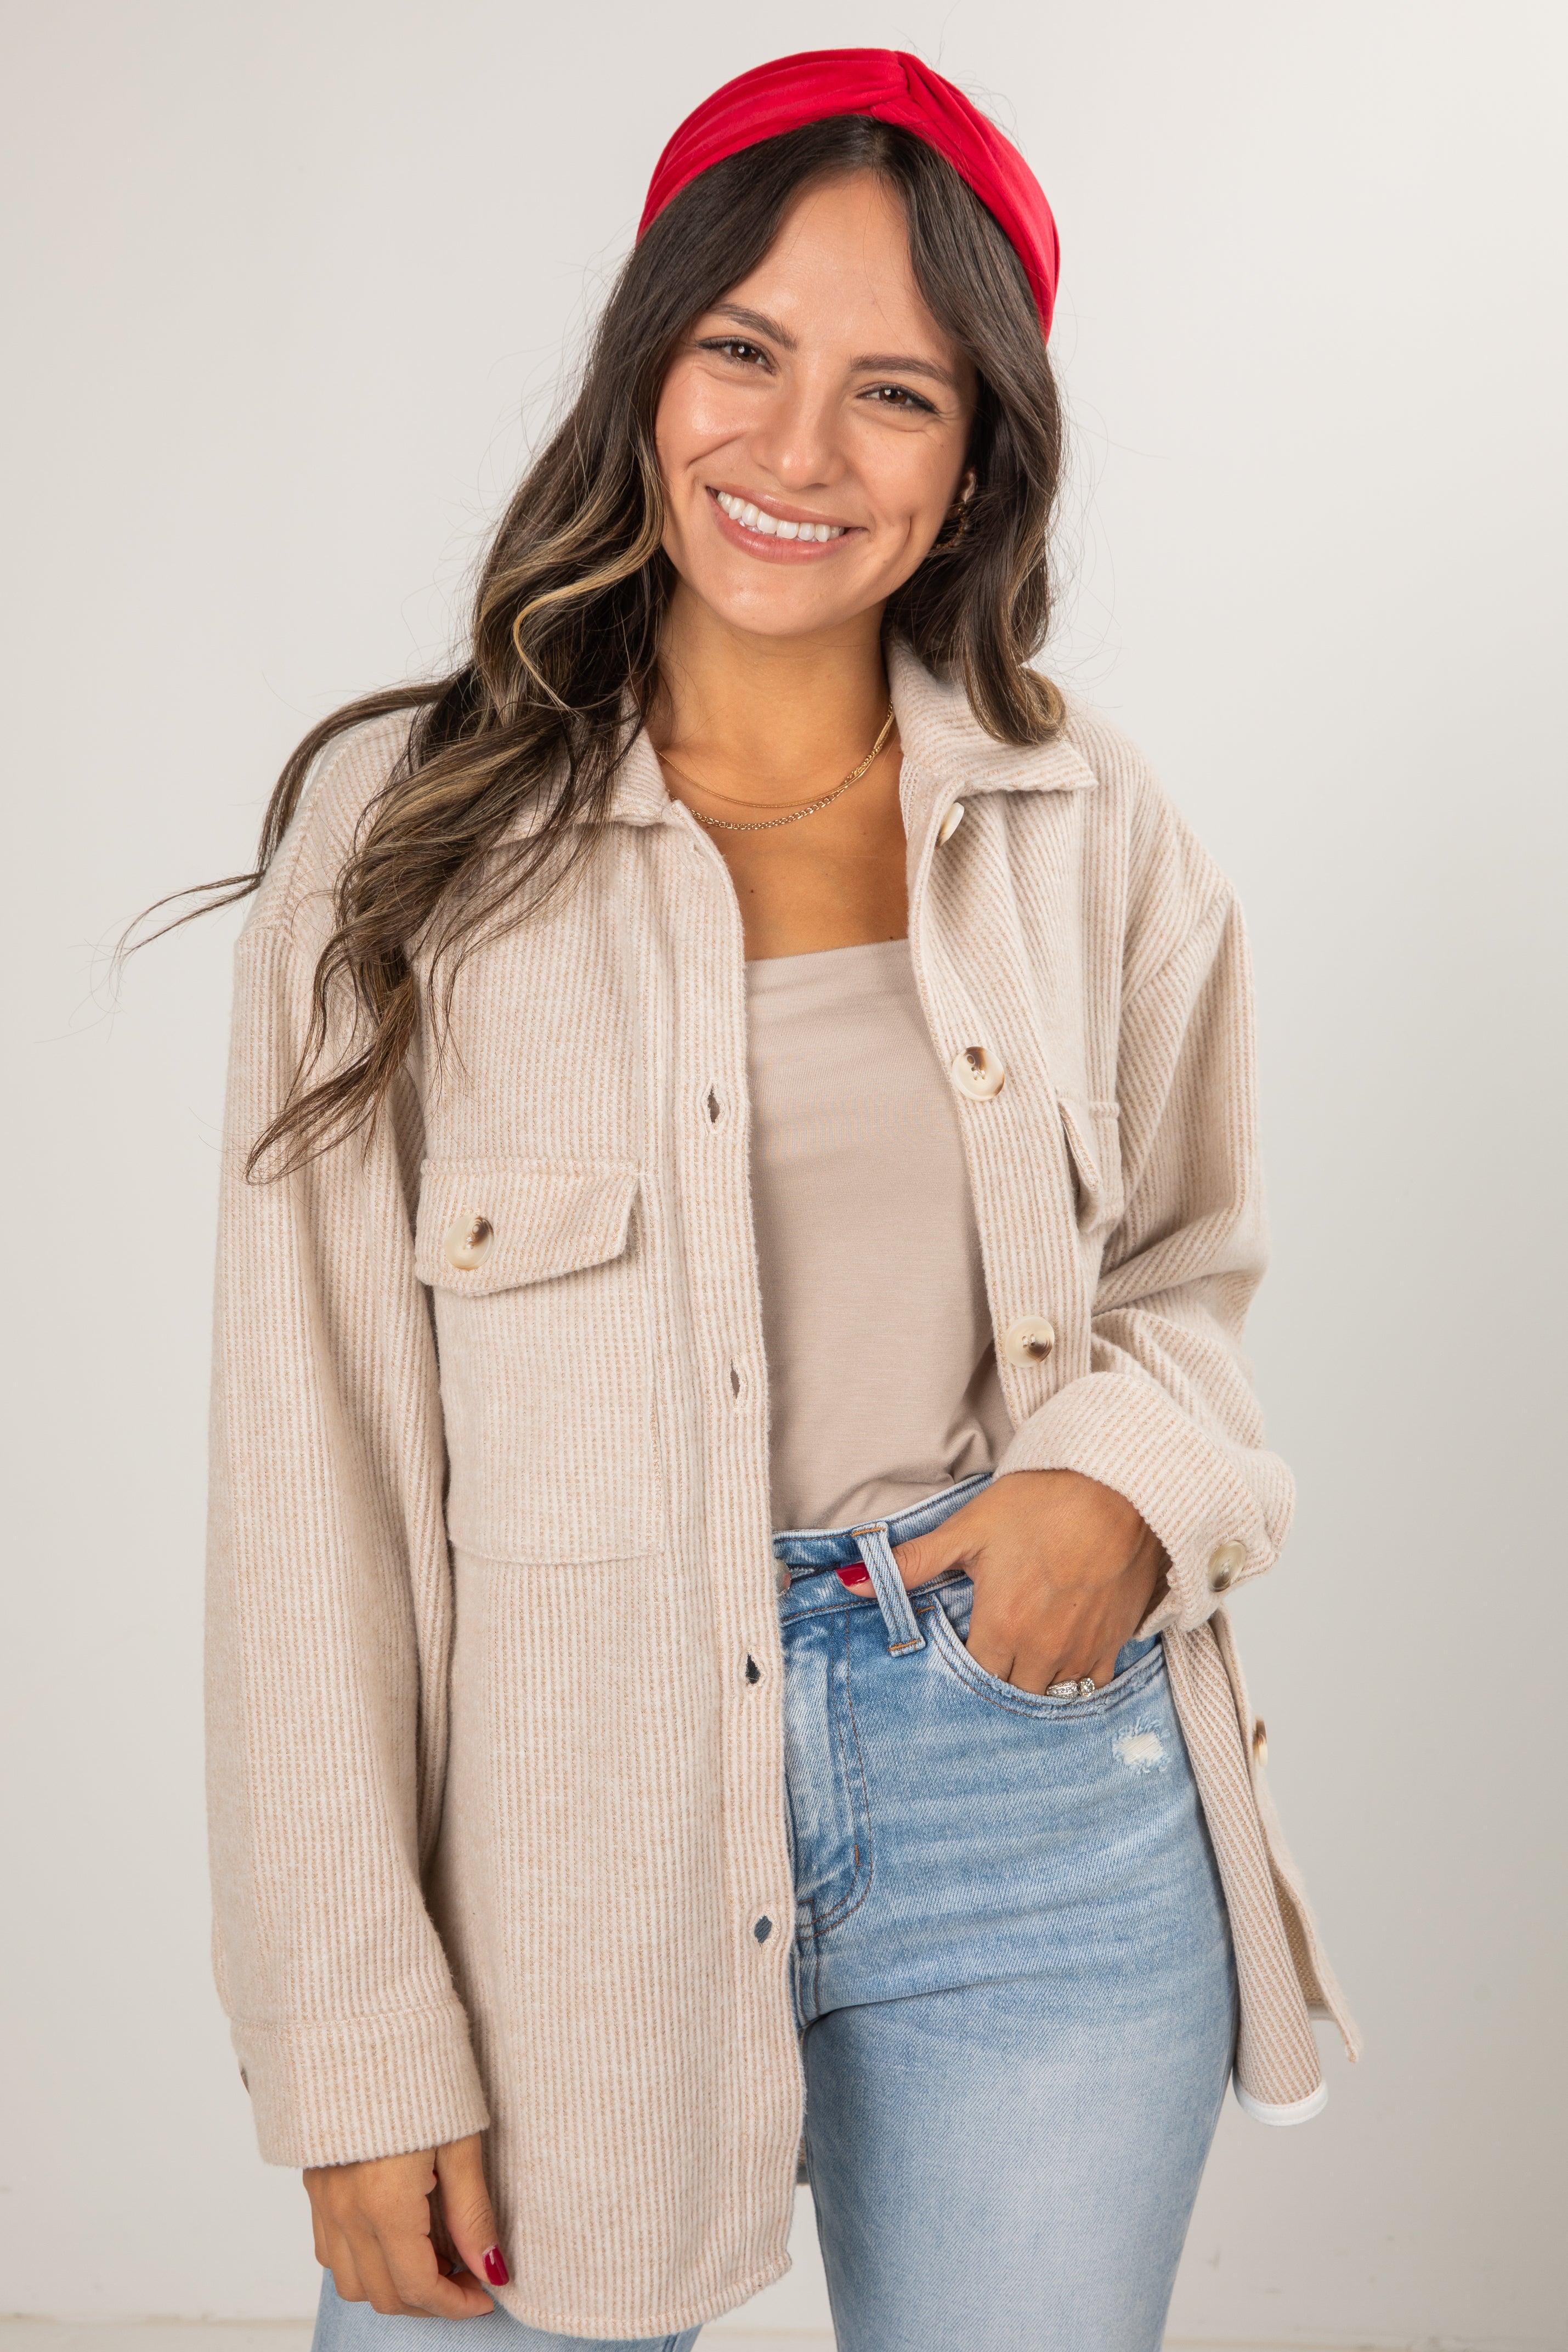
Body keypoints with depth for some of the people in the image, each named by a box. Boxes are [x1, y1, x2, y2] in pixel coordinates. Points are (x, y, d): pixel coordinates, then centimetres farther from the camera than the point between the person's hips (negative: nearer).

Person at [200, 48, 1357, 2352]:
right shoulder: (409, 829, -4)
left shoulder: (1091, 827, 3)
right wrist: (361, 2050, -8)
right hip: (581, 1826, -1)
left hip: (1045, 1812, 2)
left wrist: (1135, 1476, -8)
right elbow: (315, 1469, -6)